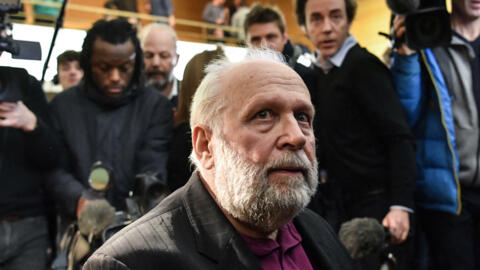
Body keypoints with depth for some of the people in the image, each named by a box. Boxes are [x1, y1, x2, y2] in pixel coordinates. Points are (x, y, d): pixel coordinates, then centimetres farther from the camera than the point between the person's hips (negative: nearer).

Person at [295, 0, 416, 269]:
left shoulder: (364, 65, -11)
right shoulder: (318, 75, 12)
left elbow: (400, 139, -17)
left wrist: (401, 206, -25)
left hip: (377, 204, -7)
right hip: (345, 208, 7)